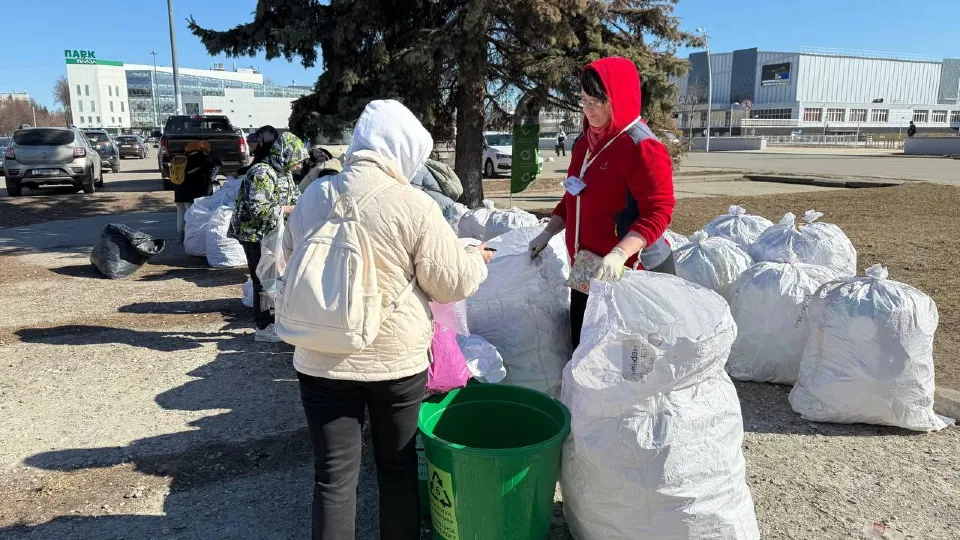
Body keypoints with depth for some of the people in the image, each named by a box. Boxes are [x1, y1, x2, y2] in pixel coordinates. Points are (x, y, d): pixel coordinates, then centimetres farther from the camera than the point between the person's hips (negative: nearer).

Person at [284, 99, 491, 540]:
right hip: (397, 359, -2)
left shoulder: (312, 198, 1)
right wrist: (477, 259, 13)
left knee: (334, 473, 10)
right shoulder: (413, 205, -13)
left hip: (322, 360, 3)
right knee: (397, 464, 17)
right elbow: (452, 283, -7)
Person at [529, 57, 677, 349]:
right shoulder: (585, 143, 10)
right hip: (587, 271, 8)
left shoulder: (642, 147, -18)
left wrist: (618, 255, -35)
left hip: (635, 273, -8)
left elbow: (658, 212, -24)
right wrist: (548, 233, 13)